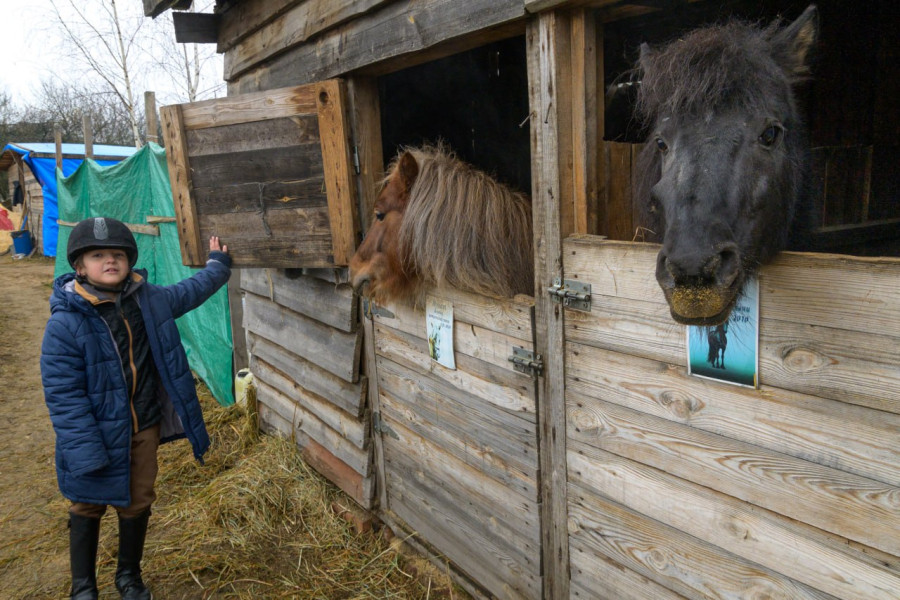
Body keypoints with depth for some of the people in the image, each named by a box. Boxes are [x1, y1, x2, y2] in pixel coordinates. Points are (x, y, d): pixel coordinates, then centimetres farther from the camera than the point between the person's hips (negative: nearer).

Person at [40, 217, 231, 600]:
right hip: (97, 435, -4)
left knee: (137, 504, 17)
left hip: (144, 428, 4)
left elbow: (188, 292, 18)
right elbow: (62, 393, -18)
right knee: (88, 509, 14)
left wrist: (217, 266, 29)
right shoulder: (65, 321, -20)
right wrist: (84, 450, -20)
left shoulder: (149, 300, -4)